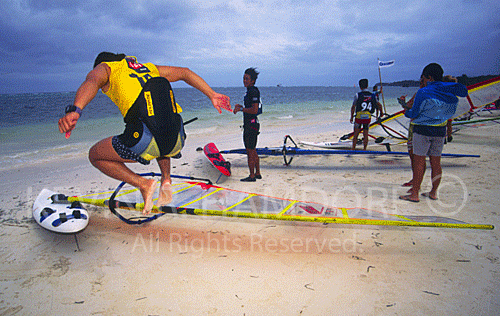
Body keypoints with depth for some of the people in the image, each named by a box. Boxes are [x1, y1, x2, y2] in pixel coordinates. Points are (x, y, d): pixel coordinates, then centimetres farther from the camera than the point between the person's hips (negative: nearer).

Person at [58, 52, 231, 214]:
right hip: (177, 143, 6)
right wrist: (212, 95, 22)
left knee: (95, 156, 21)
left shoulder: (103, 68, 19)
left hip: (146, 143, -5)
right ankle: (166, 180, 22)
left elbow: (92, 82, -5)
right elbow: (184, 72, 27)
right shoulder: (149, 68, 33)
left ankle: (143, 184, 7)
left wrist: (74, 111, -22)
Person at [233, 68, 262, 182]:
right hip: (249, 124, 11)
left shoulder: (253, 91, -15)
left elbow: (254, 110, -22)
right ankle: (257, 173, 25)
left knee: (250, 151, -5)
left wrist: (240, 109, -15)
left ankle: (252, 176, 2)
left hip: (251, 124, -11)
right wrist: (241, 106, 13)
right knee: (252, 151, 16)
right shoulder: (250, 91, 17)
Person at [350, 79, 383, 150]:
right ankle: (364, 150, 14)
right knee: (365, 135, 11)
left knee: (355, 135, 8)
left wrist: (352, 117, 6)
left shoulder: (358, 95, -5)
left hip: (359, 117, -2)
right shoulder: (372, 96, 5)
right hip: (368, 118, 3)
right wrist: (380, 113, 31)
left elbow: (353, 107, -4)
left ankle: (353, 149, 11)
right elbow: (379, 105, 13)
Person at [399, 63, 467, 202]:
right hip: (440, 131, 6)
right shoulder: (449, 91, 4)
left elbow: (414, 113, -8)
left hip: (422, 130, -6)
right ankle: (434, 192, 21)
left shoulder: (423, 92, -12)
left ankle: (414, 194, 0)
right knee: (436, 162, 12)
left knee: (419, 162, -3)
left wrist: (407, 112, 14)